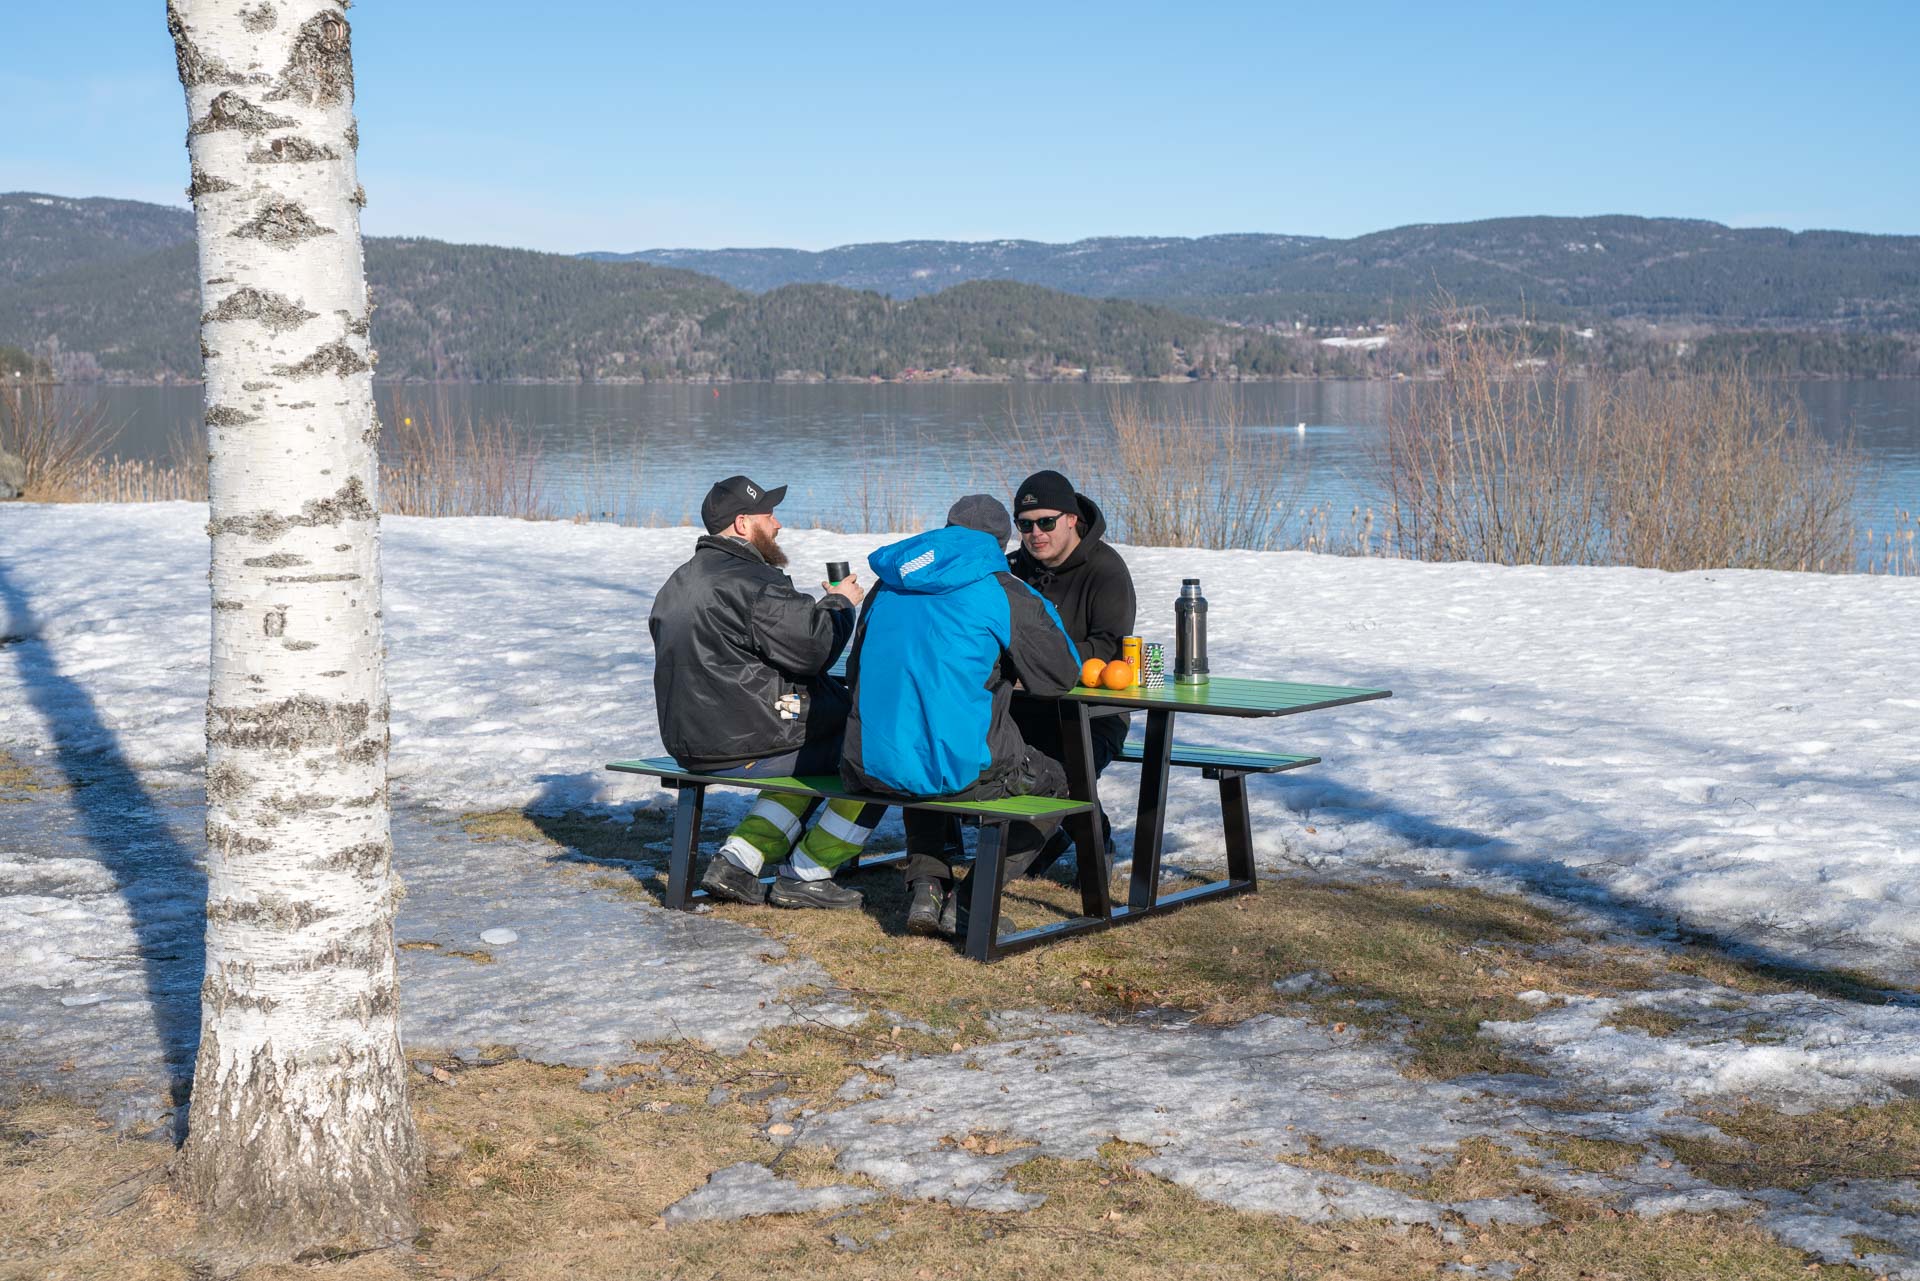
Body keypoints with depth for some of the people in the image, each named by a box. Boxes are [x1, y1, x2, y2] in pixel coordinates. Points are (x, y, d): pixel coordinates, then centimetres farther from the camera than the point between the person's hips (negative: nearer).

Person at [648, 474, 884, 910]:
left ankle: (736, 862, 17)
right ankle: (804, 877, 6)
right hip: (748, 746, -10)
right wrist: (840, 603, -2)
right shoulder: (755, 583, -18)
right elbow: (812, 649, -21)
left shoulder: (678, 584, 15)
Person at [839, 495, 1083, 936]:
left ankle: (925, 884, 17)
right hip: (961, 767, -5)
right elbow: (1062, 675, 8)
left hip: (870, 767, 5)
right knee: (1054, 781, 22)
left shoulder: (886, 586, 14)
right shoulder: (1005, 593, -1)